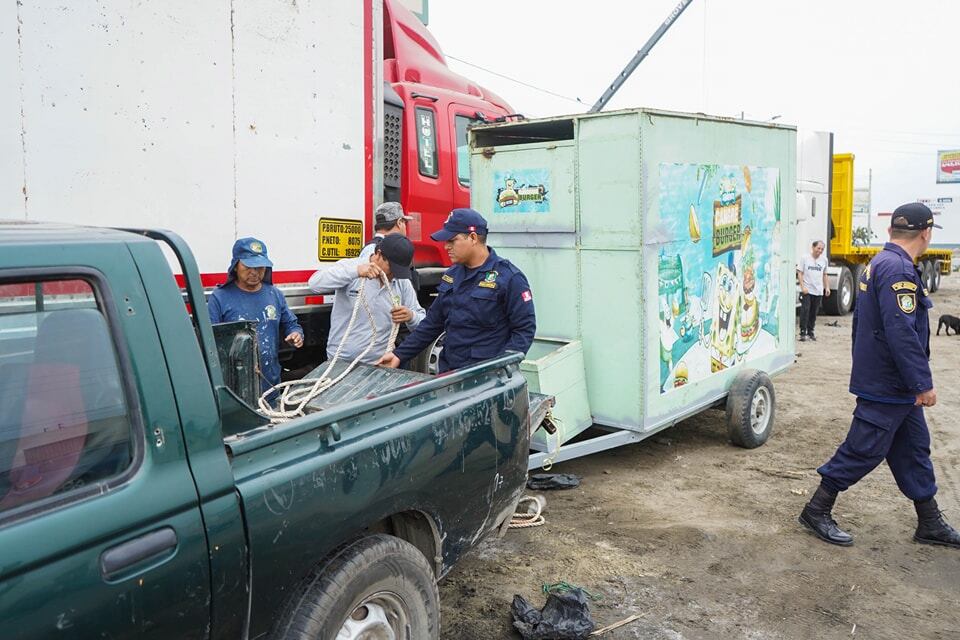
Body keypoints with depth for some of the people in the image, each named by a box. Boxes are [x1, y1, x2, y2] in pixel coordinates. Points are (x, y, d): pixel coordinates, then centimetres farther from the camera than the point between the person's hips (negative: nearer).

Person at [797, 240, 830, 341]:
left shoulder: (824, 259, 10)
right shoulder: (805, 258, -3)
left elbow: (824, 275, 19)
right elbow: (800, 273, -4)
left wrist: (827, 287, 13)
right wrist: (803, 287, -12)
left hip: (818, 291, 4)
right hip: (806, 290, -4)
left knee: (814, 312, 8)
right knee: (805, 310, -10)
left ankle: (810, 331, 19)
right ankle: (803, 332, -7)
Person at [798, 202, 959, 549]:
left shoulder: (878, 264, 13)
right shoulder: (899, 269, -20)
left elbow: (862, 322, 20)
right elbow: (901, 332, -27)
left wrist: (865, 369, 27)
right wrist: (923, 382, -22)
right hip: (888, 387, -10)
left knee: (914, 448, 16)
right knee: (863, 450, -2)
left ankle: (930, 524, 27)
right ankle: (817, 511, 9)